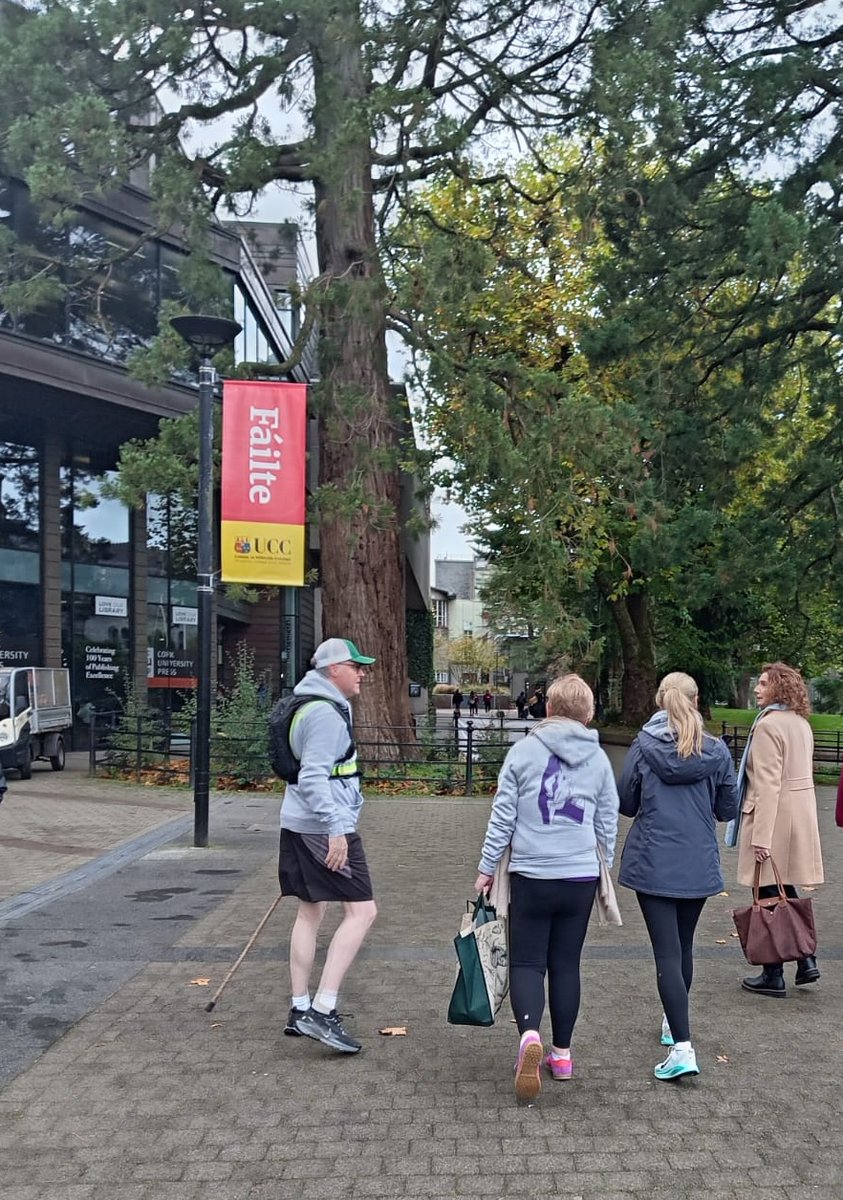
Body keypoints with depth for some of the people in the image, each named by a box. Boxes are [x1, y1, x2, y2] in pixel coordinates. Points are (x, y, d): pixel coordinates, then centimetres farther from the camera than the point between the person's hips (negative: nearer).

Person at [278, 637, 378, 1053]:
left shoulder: (323, 706, 17)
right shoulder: (325, 713, -16)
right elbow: (314, 778, -23)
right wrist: (335, 829, -26)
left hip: (299, 824, 11)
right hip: (325, 827, -11)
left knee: (310, 911, 15)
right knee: (361, 910, -9)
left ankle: (300, 1010, 22)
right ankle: (321, 1011, -11)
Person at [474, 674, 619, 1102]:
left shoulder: (524, 751, -6)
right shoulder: (598, 758, 4)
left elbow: (502, 815, -5)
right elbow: (608, 821, 11)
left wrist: (487, 868, 4)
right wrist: (605, 865, 26)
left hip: (531, 877, -3)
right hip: (581, 877, 3)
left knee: (527, 963, 5)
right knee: (566, 964, 15)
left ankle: (530, 1034, -20)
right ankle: (562, 1053, 21)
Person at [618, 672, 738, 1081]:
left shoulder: (643, 747, -9)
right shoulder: (717, 751, -5)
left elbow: (625, 804, -1)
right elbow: (728, 809, 3)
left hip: (652, 864, -2)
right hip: (698, 865, 3)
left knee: (667, 952, -3)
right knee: (683, 946, 20)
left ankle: (682, 1047, -11)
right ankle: (674, 1024, 38)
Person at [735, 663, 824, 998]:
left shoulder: (768, 725, -16)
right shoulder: (802, 723, 10)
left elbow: (767, 784, -20)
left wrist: (761, 835, -21)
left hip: (774, 817, -8)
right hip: (801, 815, 8)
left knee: (769, 895, 1)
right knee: (786, 891, 20)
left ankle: (773, 976, 8)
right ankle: (806, 959, 18)